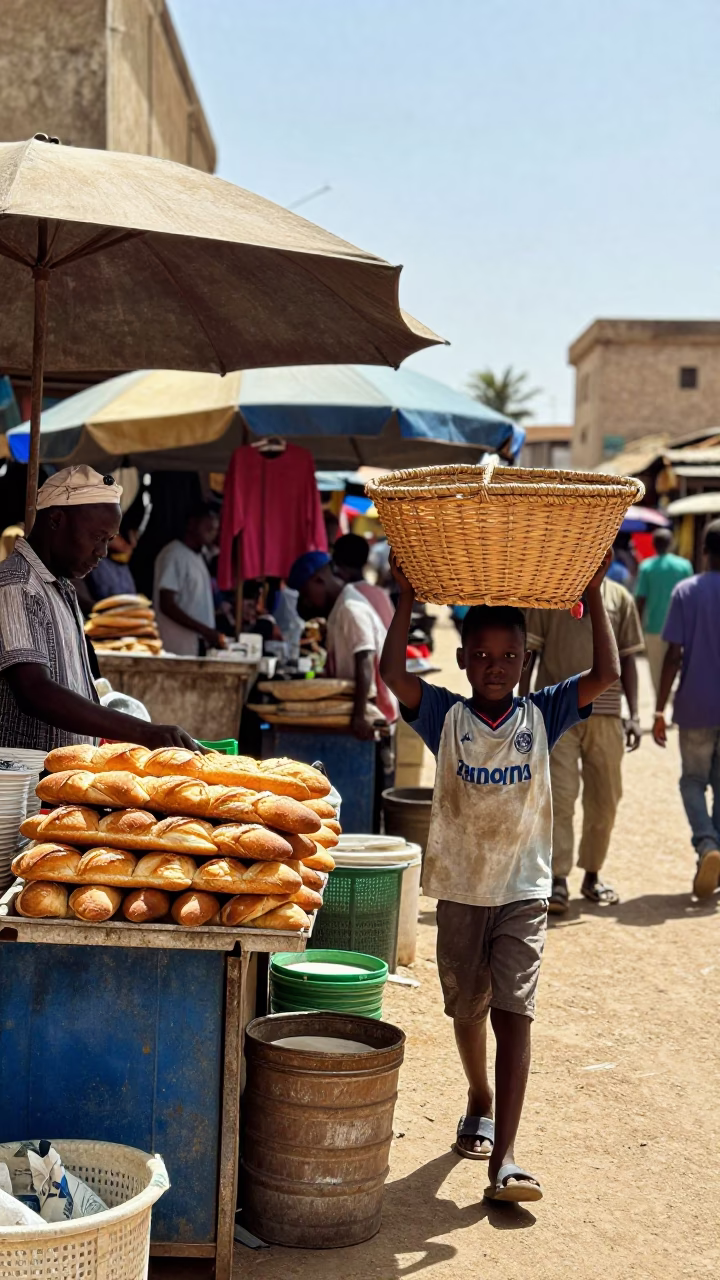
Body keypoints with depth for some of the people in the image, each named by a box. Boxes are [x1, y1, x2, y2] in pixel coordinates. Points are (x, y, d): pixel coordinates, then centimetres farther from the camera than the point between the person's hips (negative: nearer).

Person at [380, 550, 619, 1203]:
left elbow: (606, 674, -8)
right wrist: (407, 600, -16)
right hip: (460, 888, 1)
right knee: (468, 1009, 17)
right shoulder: (446, 716, -2)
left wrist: (594, 594, -9)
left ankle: (504, 1158, -13)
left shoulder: (541, 715, 0)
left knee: (514, 1012, -10)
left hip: (524, 890, -1)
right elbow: (393, 672, -17)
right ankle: (481, 1103, 45)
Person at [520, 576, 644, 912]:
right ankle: (558, 880, -6)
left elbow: (627, 659, 11)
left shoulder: (619, 598, 7)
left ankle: (592, 875, 24)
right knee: (559, 795, -9)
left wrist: (634, 714, 3)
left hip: (605, 714, 3)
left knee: (604, 799, 8)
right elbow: (528, 654, 3)